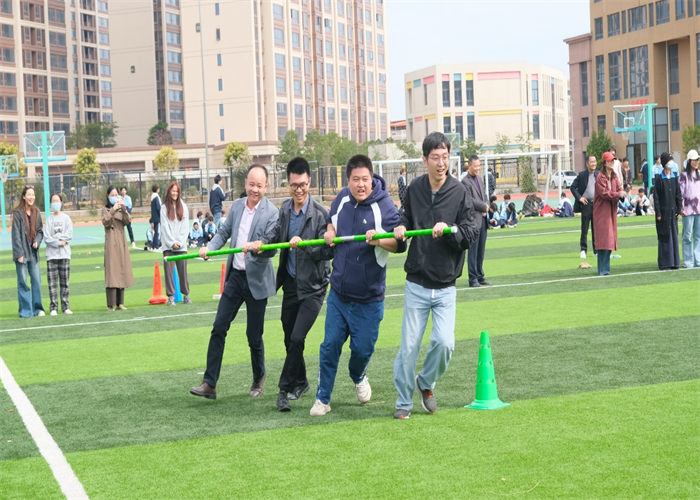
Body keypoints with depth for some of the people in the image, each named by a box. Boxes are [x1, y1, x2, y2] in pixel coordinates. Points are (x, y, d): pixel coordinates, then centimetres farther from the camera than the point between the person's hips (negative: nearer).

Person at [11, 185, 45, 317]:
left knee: (37, 280, 5)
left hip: (33, 252, 5)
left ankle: (38, 308, 14)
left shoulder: (36, 212, 9)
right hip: (22, 252, -5)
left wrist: (37, 241, -6)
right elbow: (16, 234, -9)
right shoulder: (18, 213, -7)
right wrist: (19, 253, -13)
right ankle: (25, 310, 4)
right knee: (23, 282, -1)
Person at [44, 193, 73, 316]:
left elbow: (69, 236, -1)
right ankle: (54, 308, -1)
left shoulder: (66, 218, 8)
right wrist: (59, 242, -11)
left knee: (64, 282, 2)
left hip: (64, 254, 0)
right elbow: (46, 238, -2)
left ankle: (66, 306, 6)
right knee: (52, 282, -3)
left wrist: (55, 237, -7)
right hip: (51, 254, 0)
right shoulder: (49, 219, 6)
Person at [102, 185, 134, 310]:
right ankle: (111, 305, -11)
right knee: (111, 271, -9)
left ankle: (119, 302, 11)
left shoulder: (121, 208, 14)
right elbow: (105, 222, -13)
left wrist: (123, 209, -15)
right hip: (111, 242, -5)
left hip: (122, 242, 5)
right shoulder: (105, 209, 4)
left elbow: (128, 221, -1)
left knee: (122, 271, 5)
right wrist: (113, 210, -22)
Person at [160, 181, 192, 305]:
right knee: (169, 271, -5)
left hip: (181, 246, 1)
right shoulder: (164, 208, 4)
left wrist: (180, 242, -5)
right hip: (168, 246, -1)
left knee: (183, 271, 2)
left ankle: (186, 295, 11)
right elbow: (165, 227, -1)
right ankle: (171, 296, -2)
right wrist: (172, 243, -8)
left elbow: (185, 226, 5)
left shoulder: (183, 207, 9)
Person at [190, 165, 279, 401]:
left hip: (257, 280, -5)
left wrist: (257, 247, -36)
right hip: (235, 276, 5)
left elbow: (272, 249, -16)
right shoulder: (237, 206, 6)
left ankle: (259, 380, 27)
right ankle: (209, 383, 4)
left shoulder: (271, 213, -12)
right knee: (218, 328, 1)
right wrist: (209, 247, -3)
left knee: (254, 336, 4)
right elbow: (224, 231, 15)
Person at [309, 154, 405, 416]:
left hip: (369, 296, -3)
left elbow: (400, 244, -14)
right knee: (330, 345, 2)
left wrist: (378, 240, -32)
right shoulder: (342, 198, 2)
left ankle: (358, 377, 40)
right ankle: (322, 399, 14)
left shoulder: (384, 206, -14)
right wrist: (330, 231, 2)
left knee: (362, 348, 6)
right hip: (338, 291, 4)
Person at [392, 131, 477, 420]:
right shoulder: (414, 189, 2)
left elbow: (471, 234, -7)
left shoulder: (460, 192, -6)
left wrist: (449, 230, -25)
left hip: (446, 287, -1)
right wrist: (401, 228, -4)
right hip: (416, 285, 1)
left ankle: (426, 383, 18)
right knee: (409, 346, 2)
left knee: (444, 342, -11)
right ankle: (404, 401, 19)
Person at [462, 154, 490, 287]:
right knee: (473, 250, -4)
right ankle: (473, 278, 2)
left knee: (481, 250, 13)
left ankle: (480, 276, 20)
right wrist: (484, 207, -9)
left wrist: (485, 208, 0)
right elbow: (470, 201, -18)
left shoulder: (479, 179, 16)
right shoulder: (465, 182, -12)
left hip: (482, 219, 8)